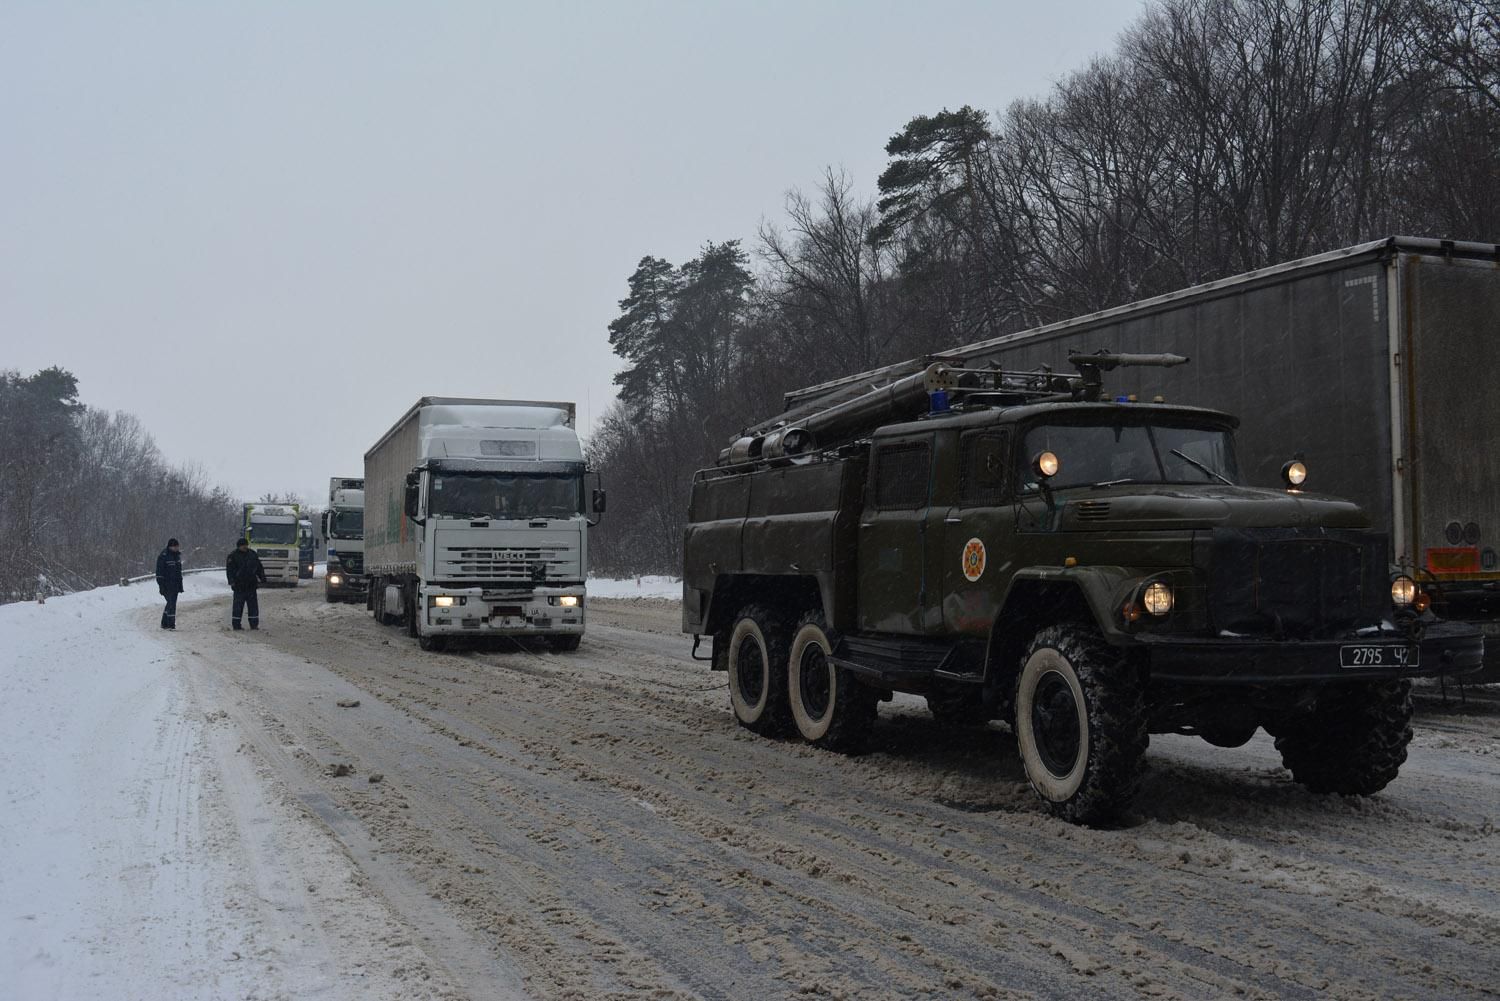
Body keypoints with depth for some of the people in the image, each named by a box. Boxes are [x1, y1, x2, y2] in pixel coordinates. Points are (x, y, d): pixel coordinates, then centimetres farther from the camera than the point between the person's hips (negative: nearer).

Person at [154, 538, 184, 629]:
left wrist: (180, 585, 18)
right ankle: (171, 624, -12)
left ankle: (164, 624, 21)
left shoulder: (177, 556, 12)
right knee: (171, 604, -13)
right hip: (167, 585, -8)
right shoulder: (163, 556, -12)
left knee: (171, 604, 12)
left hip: (175, 585, 8)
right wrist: (161, 586, -18)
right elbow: (159, 573, -13)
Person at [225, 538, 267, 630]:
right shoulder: (233, 556, -1)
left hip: (251, 585, 4)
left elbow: (259, 567, 17)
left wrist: (262, 578, 9)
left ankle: (254, 624, 10)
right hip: (239, 587, -4)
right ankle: (236, 624, 3)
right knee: (238, 605, -2)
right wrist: (232, 581, -16)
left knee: (253, 605, 5)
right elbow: (229, 570, -5)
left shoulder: (252, 554, 11)